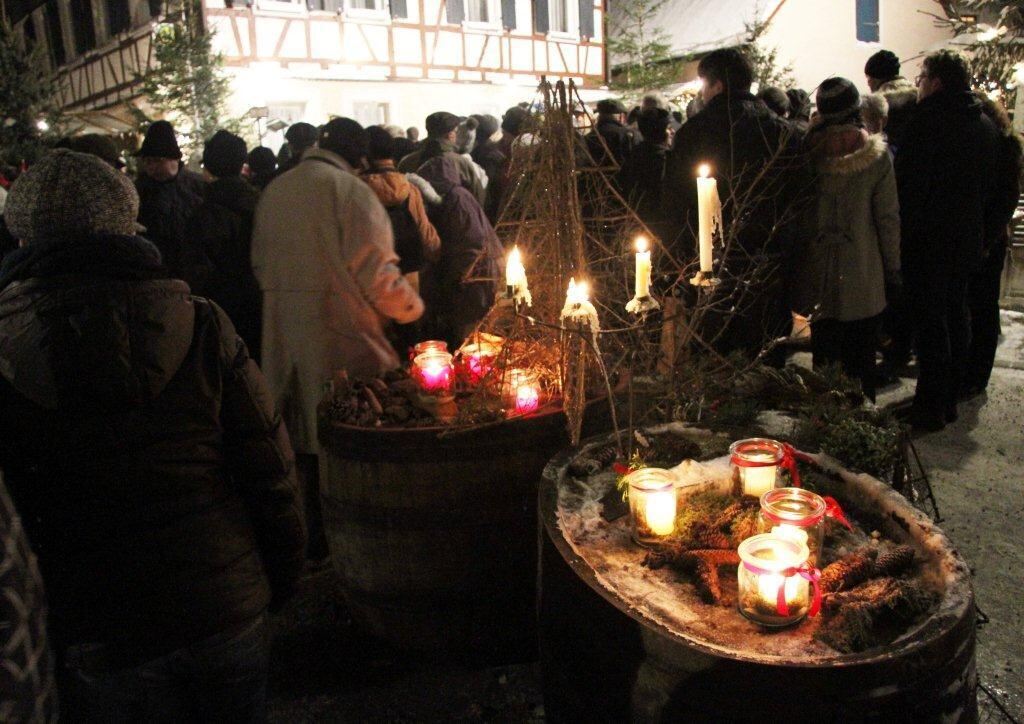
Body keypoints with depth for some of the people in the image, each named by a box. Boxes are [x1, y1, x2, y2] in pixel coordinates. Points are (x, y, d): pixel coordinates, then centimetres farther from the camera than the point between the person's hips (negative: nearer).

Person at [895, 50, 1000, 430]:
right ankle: (949, 401, 24)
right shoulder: (986, 125, 10)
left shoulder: (928, 122, -16)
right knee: (956, 318, 15)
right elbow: (989, 186, 16)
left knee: (930, 325, -3)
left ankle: (930, 407, 2)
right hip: (968, 239, 8)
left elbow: (908, 185, -19)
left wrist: (900, 235, -12)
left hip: (928, 241, -8)